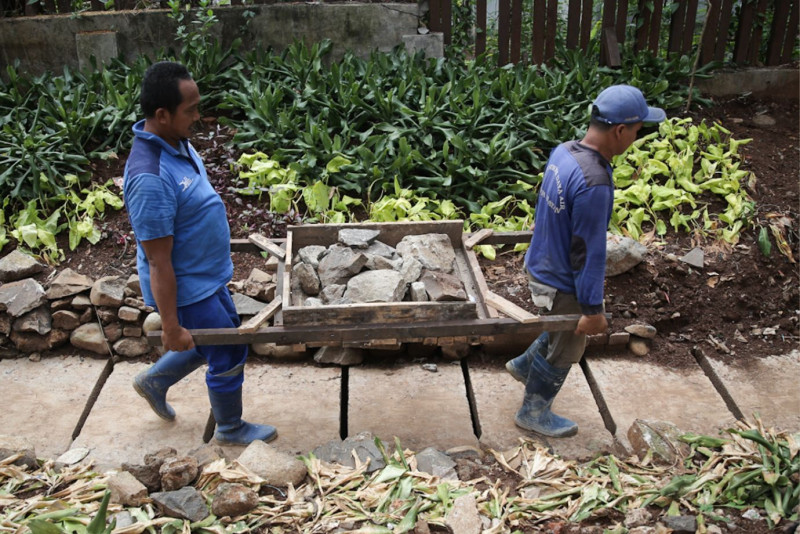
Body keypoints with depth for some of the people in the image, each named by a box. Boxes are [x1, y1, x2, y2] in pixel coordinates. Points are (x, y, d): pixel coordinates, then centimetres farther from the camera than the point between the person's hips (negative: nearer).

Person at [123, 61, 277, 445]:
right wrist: (171, 327, -21)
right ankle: (231, 428, 36)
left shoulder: (176, 141, -3)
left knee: (219, 340, 27)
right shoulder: (150, 179, -33)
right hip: (187, 289, -9)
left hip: (207, 276, 9)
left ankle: (154, 381, 47)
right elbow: (159, 263, -28)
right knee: (229, 356, 9)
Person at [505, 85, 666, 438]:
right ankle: (533, 412, 36)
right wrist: (592, 309, -18)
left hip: (542, 266, 8)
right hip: (563, 284, -8)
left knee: (563, 333, 31)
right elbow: (589, 252, -27)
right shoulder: (594, 184, -34)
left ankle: (524, 365, 50)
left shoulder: (563, 151, -7)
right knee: (563, 352, 16)